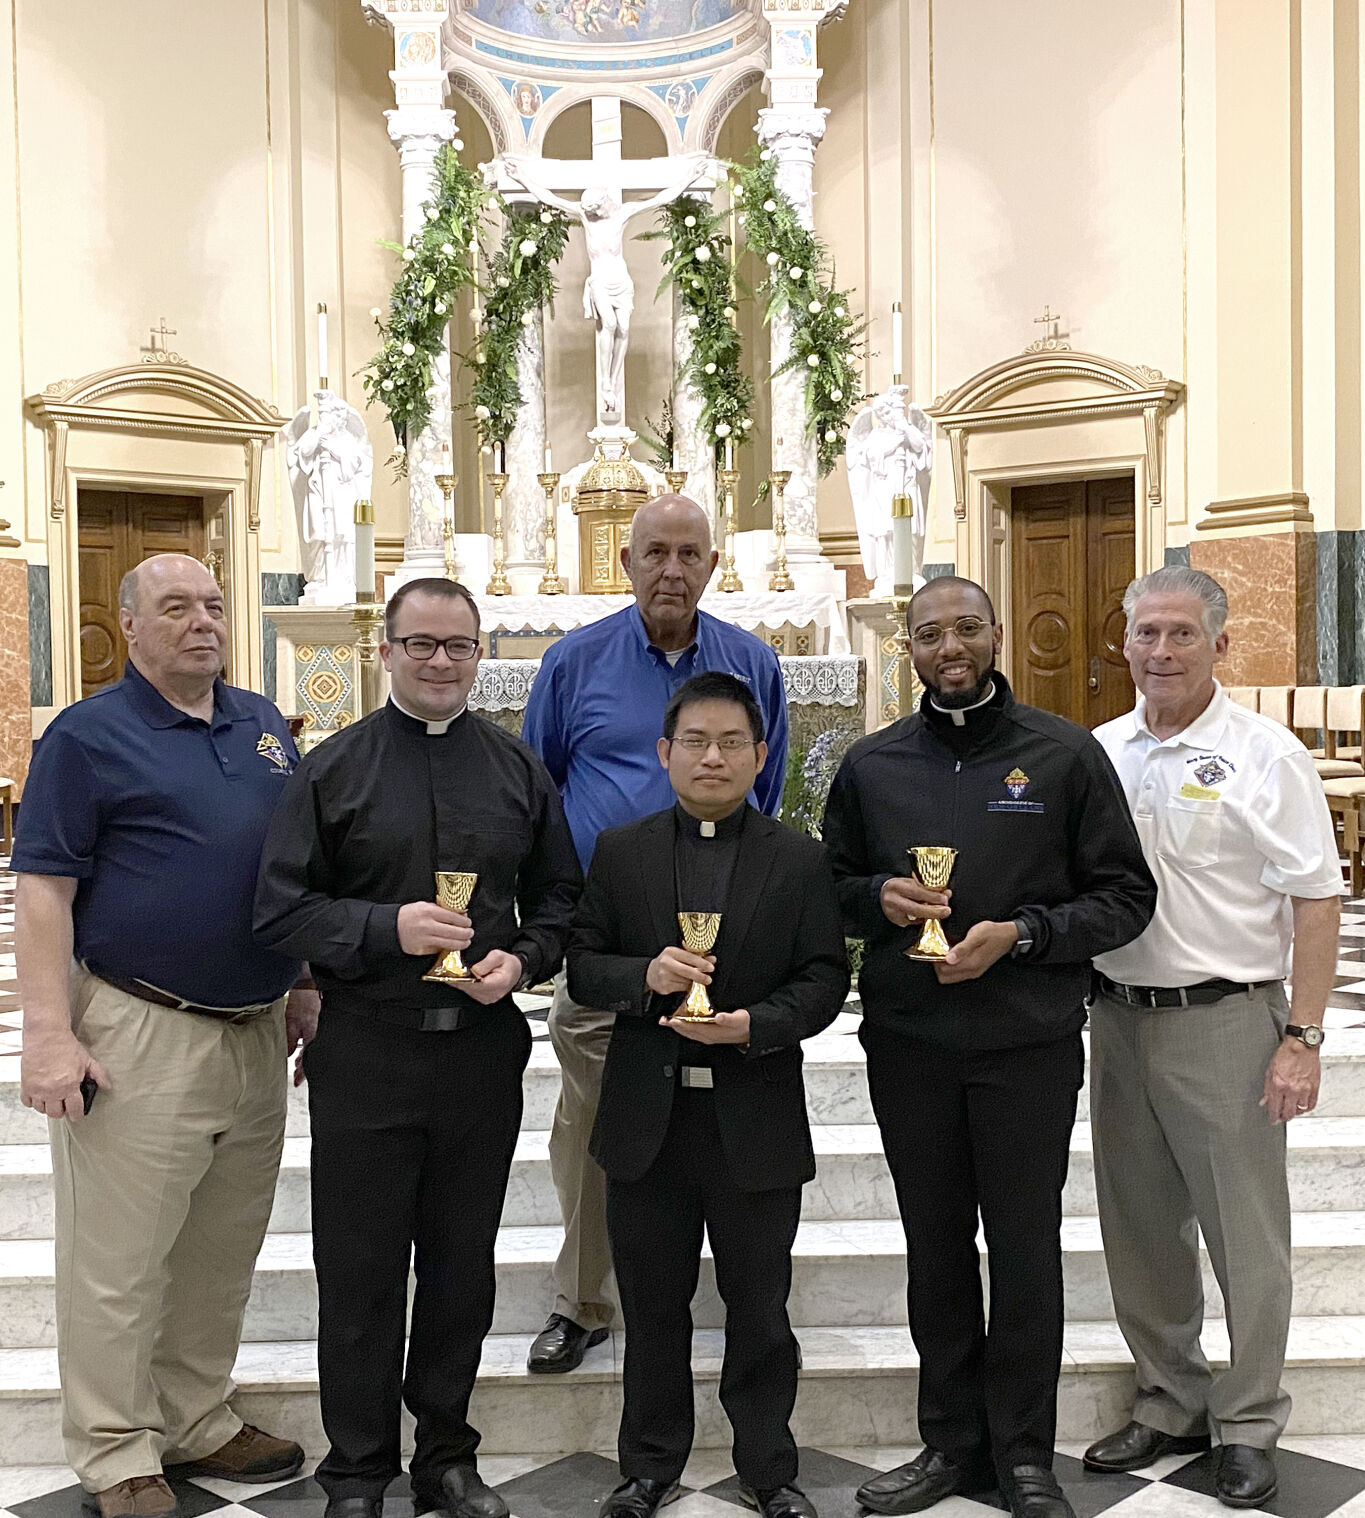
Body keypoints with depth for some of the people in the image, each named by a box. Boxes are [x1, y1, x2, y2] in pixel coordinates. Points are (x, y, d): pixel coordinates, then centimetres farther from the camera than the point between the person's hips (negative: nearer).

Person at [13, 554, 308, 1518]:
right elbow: (43, 892, -10)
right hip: (138, 1039, -6)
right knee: (119, 1264, 3)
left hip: (257, 1032, 6)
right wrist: (50, 1035, -17)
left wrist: (306, 985, 15)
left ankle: (197, 1423, 31)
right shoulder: (89, 735, -6)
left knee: (223, 1255, 15)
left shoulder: (264, 726, 12)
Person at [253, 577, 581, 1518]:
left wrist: (523, 959, -8)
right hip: (365, 1055, -2)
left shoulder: (519, 770, 7)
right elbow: (281, 909, -4)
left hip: (484, 1049, 2)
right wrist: (386, 928, -18)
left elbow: (558, 899, 12)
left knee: (463, 1266, 13)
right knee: (360, 1273, 7)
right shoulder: (333, 769, 0)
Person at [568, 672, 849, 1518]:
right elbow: (582, 969, 3)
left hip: (756, 1122, -1)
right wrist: (645, 977, -17)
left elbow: (824, 980, -2)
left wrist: (756, 1024, -18)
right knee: (653, 1308, 13)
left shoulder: (799, 860, 2)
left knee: (760, 1309, 10)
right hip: (648, 1122, 1)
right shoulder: (621, 853, 5)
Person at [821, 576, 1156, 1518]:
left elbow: (1127, 896, -1)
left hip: (1029, 1045, -2)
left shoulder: (1065, 755, -2)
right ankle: (952, 1442, 27)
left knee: (1025, 1248, 7)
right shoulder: (872, 765, 7)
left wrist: (1020, 933, -15)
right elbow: (831, 884, 15)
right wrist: (879, 898, -8)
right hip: (907, 1043, 3)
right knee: (936, 1247, 11)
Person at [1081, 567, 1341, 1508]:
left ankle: (1249, 1425, 20)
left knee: (1246, 1236, 4)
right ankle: (1170, 1405, 31)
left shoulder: (1265, 756, -7)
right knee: (1140, 1231, 14)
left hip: (1224, 1021, -5)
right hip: (1118, 1017, 5)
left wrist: (1303, 1038, -14)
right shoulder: (1099, 753, 8)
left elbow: (1315, 901, -10)